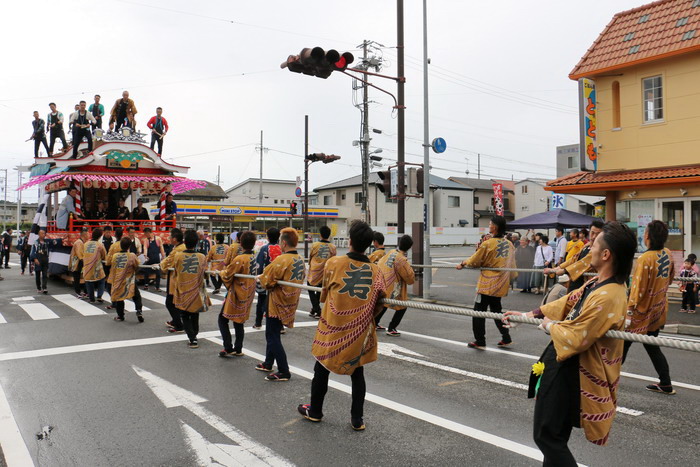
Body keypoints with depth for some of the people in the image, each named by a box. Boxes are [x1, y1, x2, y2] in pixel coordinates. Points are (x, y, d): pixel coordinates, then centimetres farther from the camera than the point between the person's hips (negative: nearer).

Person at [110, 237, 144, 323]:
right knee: (137, 296, 12)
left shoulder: (114, 256, -6)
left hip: (117, 280, 2)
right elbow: (136, 268, -5)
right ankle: (139, 311, -1)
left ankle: (120, 315, 21)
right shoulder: (132, 256, -15)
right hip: (129, 281, -2)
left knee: (119, 297, 15)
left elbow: (112, 267, 7)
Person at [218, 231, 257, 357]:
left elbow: (227, 276, -15)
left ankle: (228, 348, 1)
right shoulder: (254, 258, 2)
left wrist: (222, 272, 8)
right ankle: (238, 349, 20)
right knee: (239, 321, 16)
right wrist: (228, 269, 7)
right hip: (248, 295, 7)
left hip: (236, 294, -7)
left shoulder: (240, 259, -21)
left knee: (223, 319, 5)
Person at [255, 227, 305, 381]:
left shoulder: (281, 260, -23)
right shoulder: (300, 260, 2)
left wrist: (260, 278, 3)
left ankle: (284, 372, 3)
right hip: (291, 303, 9)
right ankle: (268, 363, 36)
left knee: (273, 337, 1)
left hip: (278, 303, -9)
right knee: (273, 334, 23)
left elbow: (266, 281, -20)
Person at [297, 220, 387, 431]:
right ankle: (357, 419, 19)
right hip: (360, 333, 1)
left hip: (332, 329, -1)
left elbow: (324, 293, 4)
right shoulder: (376, 271, -7)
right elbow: (378, 304, -1)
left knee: (322, 370, 17)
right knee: (357, 374, 15)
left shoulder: (334, 263, -11)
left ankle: (315, 411, 33)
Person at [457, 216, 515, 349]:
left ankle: (479, 342, 8)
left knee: (479, 312, 4)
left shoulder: (488, 244, -16)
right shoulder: (509, 244, 3)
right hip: (501, 285, 7)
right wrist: (510, 280, 24)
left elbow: (474, 261, -8)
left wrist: (463, 264, 11)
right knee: (497, 310, 21)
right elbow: (512, 264, 12)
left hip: (487, 285, -7)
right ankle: (506, 339, 20)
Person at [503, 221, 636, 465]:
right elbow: (570, 301, 15)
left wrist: (551, 326, -9)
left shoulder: (607, 297, -29)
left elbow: (575, 339, -28)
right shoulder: (599, 282, 1)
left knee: (546, 436, 2)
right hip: (565, 364, 10)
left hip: (568, 371, -10)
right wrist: (531, 314, 17)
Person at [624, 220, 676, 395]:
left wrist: (629, 311, -21)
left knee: (623, 346, 7)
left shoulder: (645, 259, -24)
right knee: (652, 347, 18)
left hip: (642, 312, -7)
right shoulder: (667, 254, -1)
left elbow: (638, 288, -24)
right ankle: (666, 384, 22)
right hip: (658, 311, 7)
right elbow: (669, 279, 15)